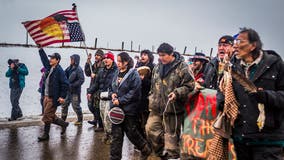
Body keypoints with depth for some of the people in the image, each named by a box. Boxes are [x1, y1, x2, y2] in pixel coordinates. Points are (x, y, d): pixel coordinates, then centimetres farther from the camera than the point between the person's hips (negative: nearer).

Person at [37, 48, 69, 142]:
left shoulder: (59, 70, -15)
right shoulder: (49, 68, 8)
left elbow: (65, 84, -17)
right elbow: (44, 59, 24)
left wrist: (62, 96, -18)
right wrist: (40, 49, 19)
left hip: (53, 98, -8)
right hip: (46, 97, 8)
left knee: (47, 116, -2)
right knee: (51, 116, 15)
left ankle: (46, 135, 12)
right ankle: (64, 124, 32)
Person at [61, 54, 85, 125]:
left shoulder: (78, 69, -14)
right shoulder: (70, 68, 7)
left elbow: (81, 80, -19)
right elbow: (65, 75, 14)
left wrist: (72, 85, -20)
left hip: (75, 91, -7)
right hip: (68, 90, 7)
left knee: (75, 106, 1)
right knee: (64, 104, 10)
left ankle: (80, 120, 19)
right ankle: (63, 119, 23)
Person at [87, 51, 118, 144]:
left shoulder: (116, 71, -10)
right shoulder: (101, 72, 16)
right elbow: (96, 84, 20)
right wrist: (90, 92, 8)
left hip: (110, 99, -7)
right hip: (102, 98, 7)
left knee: (107, 119, -6)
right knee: (103, 118, 13)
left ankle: (110, 135, 12)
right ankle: (106, 134, 28)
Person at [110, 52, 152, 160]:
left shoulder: (133, 74, -11)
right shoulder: (117, 73, 10)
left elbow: (134, 91, -17)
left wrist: (120, 100, -18)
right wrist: (113, 94, -1)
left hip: (129, 109, -6)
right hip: (116, 108, 6)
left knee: (131, 133, 6)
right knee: (116, 134, 8)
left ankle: (145, 149, 31)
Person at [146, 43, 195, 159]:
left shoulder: (182, 67, -9)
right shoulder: (157, 67, 12)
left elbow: (189, 85, -10)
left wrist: (177, 93, -23)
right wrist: (152, 101, 18)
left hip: (173, 107, -6)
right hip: (157, 107, 6)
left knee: (171, 134, 3)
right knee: (150, 129, 2)